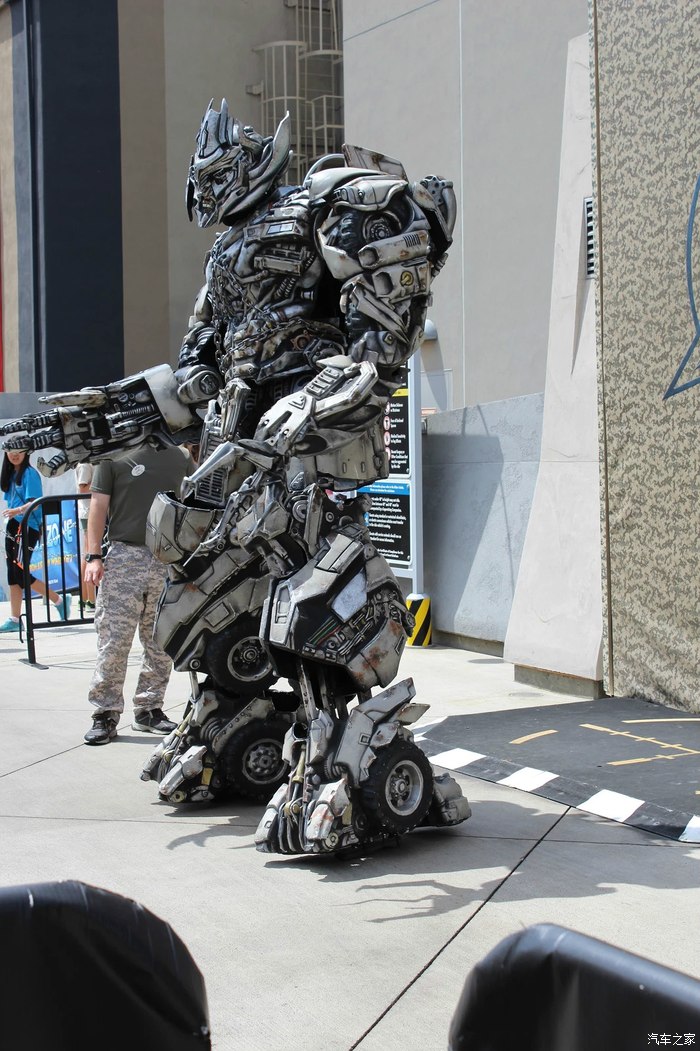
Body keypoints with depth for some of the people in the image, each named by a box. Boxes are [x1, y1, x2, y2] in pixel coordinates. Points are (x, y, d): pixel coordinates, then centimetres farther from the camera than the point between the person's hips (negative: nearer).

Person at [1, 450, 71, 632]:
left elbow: (35, 503, -18)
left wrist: (17, 510, -35)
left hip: (28, 527, -8)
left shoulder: (29, 473, -9)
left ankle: (60, 601, 3)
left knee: (20, 574, -10)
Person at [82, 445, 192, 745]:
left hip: (168, 560, 4)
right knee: (113, 641, -5)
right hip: (124, 556, -4)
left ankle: (149, 709, 18)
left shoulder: (178, 456, 12)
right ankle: (105, 714, 1)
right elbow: (99, 506, 0)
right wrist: (93, 556, -8)